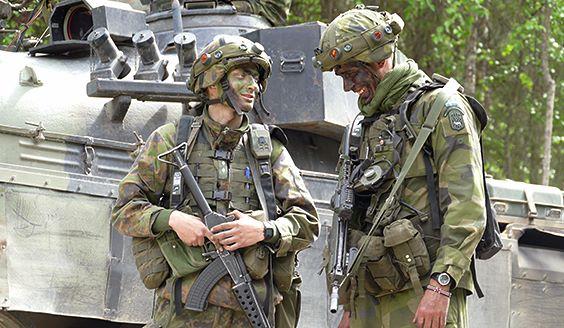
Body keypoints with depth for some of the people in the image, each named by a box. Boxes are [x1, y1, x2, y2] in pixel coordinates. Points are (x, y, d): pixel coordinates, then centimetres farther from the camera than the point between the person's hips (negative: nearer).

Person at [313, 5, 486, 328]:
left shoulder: (443, 109, -3)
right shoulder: (371, 125, 23)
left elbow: (467, 209, -13)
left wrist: (440, 284, -21)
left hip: (424, 288, -8)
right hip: (371, 295, 8)